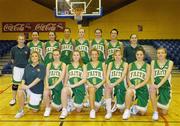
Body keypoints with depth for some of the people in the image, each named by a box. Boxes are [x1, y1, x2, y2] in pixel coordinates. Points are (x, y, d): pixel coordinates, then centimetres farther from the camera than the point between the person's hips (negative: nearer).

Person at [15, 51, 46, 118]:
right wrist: (23, 84, -20)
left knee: (35, 110, 0)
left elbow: (39, 78, -20)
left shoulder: (42, 66, -8)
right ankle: (20, 111, -12)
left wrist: (29, 86, -27)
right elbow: (24, 78, 2)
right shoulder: (27, 67, 5)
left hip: (37, 90, -3)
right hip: (28, 88, 3)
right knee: (20, 91, -30)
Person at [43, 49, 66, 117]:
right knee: (45, 93, -35)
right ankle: (48, 108, -6)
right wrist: (47, 85, -16)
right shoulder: (49, 65, 12)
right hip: (50, 85, 2)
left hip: (59, 86, -1)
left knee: (57, 109, -4)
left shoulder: (63, 65, 3)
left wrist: (54, 85, -21)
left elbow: (62, 77, -9)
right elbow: (47, 76, 3)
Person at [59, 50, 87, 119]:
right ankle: (64, 110, -20)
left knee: (78, 110, -1)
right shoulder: (68, 66, 10)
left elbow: (84, 79, -5)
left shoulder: (83, 66, 5)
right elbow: (66, 79, 14)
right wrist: (65, 85, -7)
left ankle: (78, 104, 35)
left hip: (80, 87, 0)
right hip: (70, 87, 1)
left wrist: (74, 85, -16)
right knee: (64, 90, -37)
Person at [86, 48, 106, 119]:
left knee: (97, 105, -13)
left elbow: (105, 78, 6)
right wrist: (89, 83, -12)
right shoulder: (87, 65, 16)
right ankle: (92, 111, -32)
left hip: (99, 86, 0)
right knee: (91, 89, -38)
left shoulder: (102, 64, 13)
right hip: (90, 85, 0)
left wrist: (99, 84, -11)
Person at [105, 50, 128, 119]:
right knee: (107, 88, -37)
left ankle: (119, 104, 30)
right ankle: (109, 111, -24)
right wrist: (109, 83, -19)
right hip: (112, 84, 2)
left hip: (121, 84, -1)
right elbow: (107, 76, 2)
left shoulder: (125, 64, 4)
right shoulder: (111, 64, 13)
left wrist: (114, 84, -25)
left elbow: (123, 76, -10)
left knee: (120, 107, -12)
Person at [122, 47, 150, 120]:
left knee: (142, 112, -3)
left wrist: (137, 86, -20)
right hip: (133, 88, 0)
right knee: (129, 91, -39)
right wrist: (130, 85, -16)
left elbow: (147, 80, -6)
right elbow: (128, 78, 5)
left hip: (143, 88, 0)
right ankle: (127, 111, -18)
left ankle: (135, 108, 34)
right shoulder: (131, 65, 8)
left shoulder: (147, 66, 4)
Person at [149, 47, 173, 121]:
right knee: (152, 90, -39)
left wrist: (159, 85, -29)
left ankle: (161, 106, 37)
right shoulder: (153, 62, 4)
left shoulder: (170, 62, -1)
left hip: (166, 86, 0)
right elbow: (152, 74, -7)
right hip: (156, 85, 0)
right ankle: (155, 112, -20)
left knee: (164, 112, -1)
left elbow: (167, 75, -15)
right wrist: (153, 84, -26)